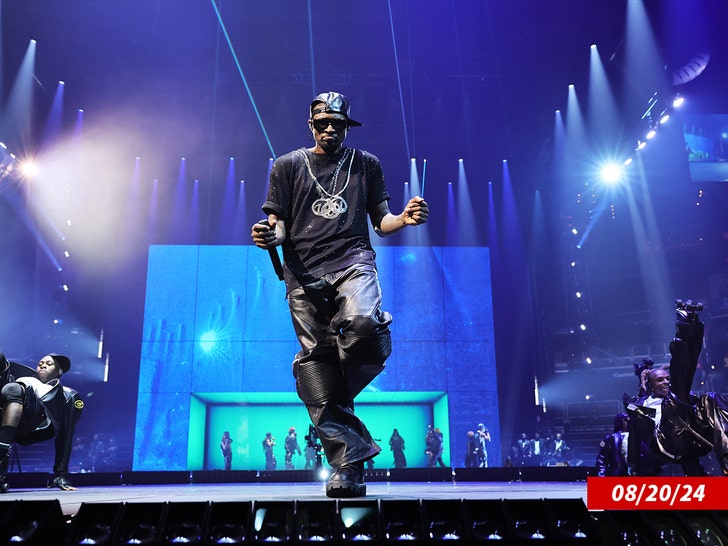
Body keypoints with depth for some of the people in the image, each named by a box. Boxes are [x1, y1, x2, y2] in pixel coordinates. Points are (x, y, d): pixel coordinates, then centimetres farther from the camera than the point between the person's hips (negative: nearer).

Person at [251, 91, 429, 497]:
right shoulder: (288, 166, 19)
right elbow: (280, 226, 14)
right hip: (304, 273, 1)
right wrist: (270, 236, -9)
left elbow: (381, 221, 17)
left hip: (353, 260, -1)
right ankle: (349, 468, -4)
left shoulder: (367, 164, 20)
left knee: (363, 321, -32)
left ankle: (341, 394, 0)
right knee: (315, 359, -8)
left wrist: (404, 219, -5)